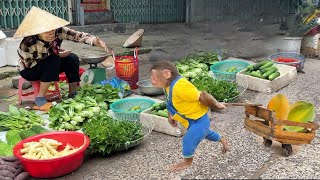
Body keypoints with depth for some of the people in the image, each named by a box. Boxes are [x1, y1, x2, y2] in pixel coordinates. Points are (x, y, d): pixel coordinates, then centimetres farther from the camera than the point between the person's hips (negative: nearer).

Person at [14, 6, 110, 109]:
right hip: (29, 70, -5)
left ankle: (73, 94, -7)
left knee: (72, 58, -20)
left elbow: (77, 36, -27)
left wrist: (95, 41, -46)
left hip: (50, 64, 5)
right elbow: (29, 64, -23)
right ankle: (40, 97, -21)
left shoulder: (58, 31, -24)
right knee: (54, 60, -32)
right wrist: (55, 55, -26)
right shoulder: (28, 44, -33)